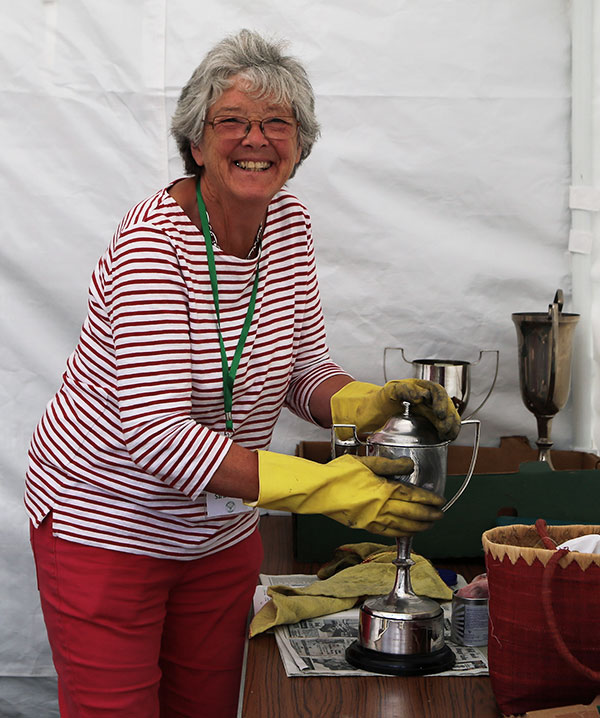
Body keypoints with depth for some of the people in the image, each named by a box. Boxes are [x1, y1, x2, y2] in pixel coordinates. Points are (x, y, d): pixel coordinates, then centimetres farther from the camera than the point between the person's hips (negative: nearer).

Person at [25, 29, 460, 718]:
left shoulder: (290, 225, -2)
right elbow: (157, 432, -32)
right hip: (107, 520, -6)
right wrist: (322, 486, -38)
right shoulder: (153, 242, -24)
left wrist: (375, 403, -19)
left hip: (222, 528, 7)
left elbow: (304, 369, 4)